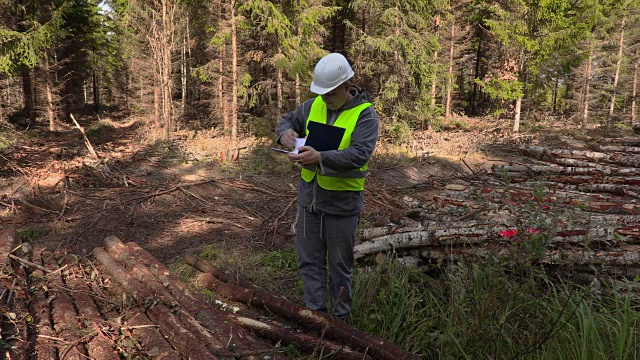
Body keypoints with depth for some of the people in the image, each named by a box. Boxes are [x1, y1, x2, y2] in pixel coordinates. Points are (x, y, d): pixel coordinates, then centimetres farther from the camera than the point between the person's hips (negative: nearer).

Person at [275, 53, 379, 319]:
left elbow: (359, 154, -25)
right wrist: (285, 132, -11)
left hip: (342, 201, -5)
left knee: (339, 264, 9)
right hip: (309, 195, 5)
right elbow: (286, 120, 14)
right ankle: (315, 311, 28)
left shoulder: (365, 115, -13)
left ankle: (339, 317, 27)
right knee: (309, 259, 13)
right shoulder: (314, 106, 4)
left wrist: (320, 158, -38)